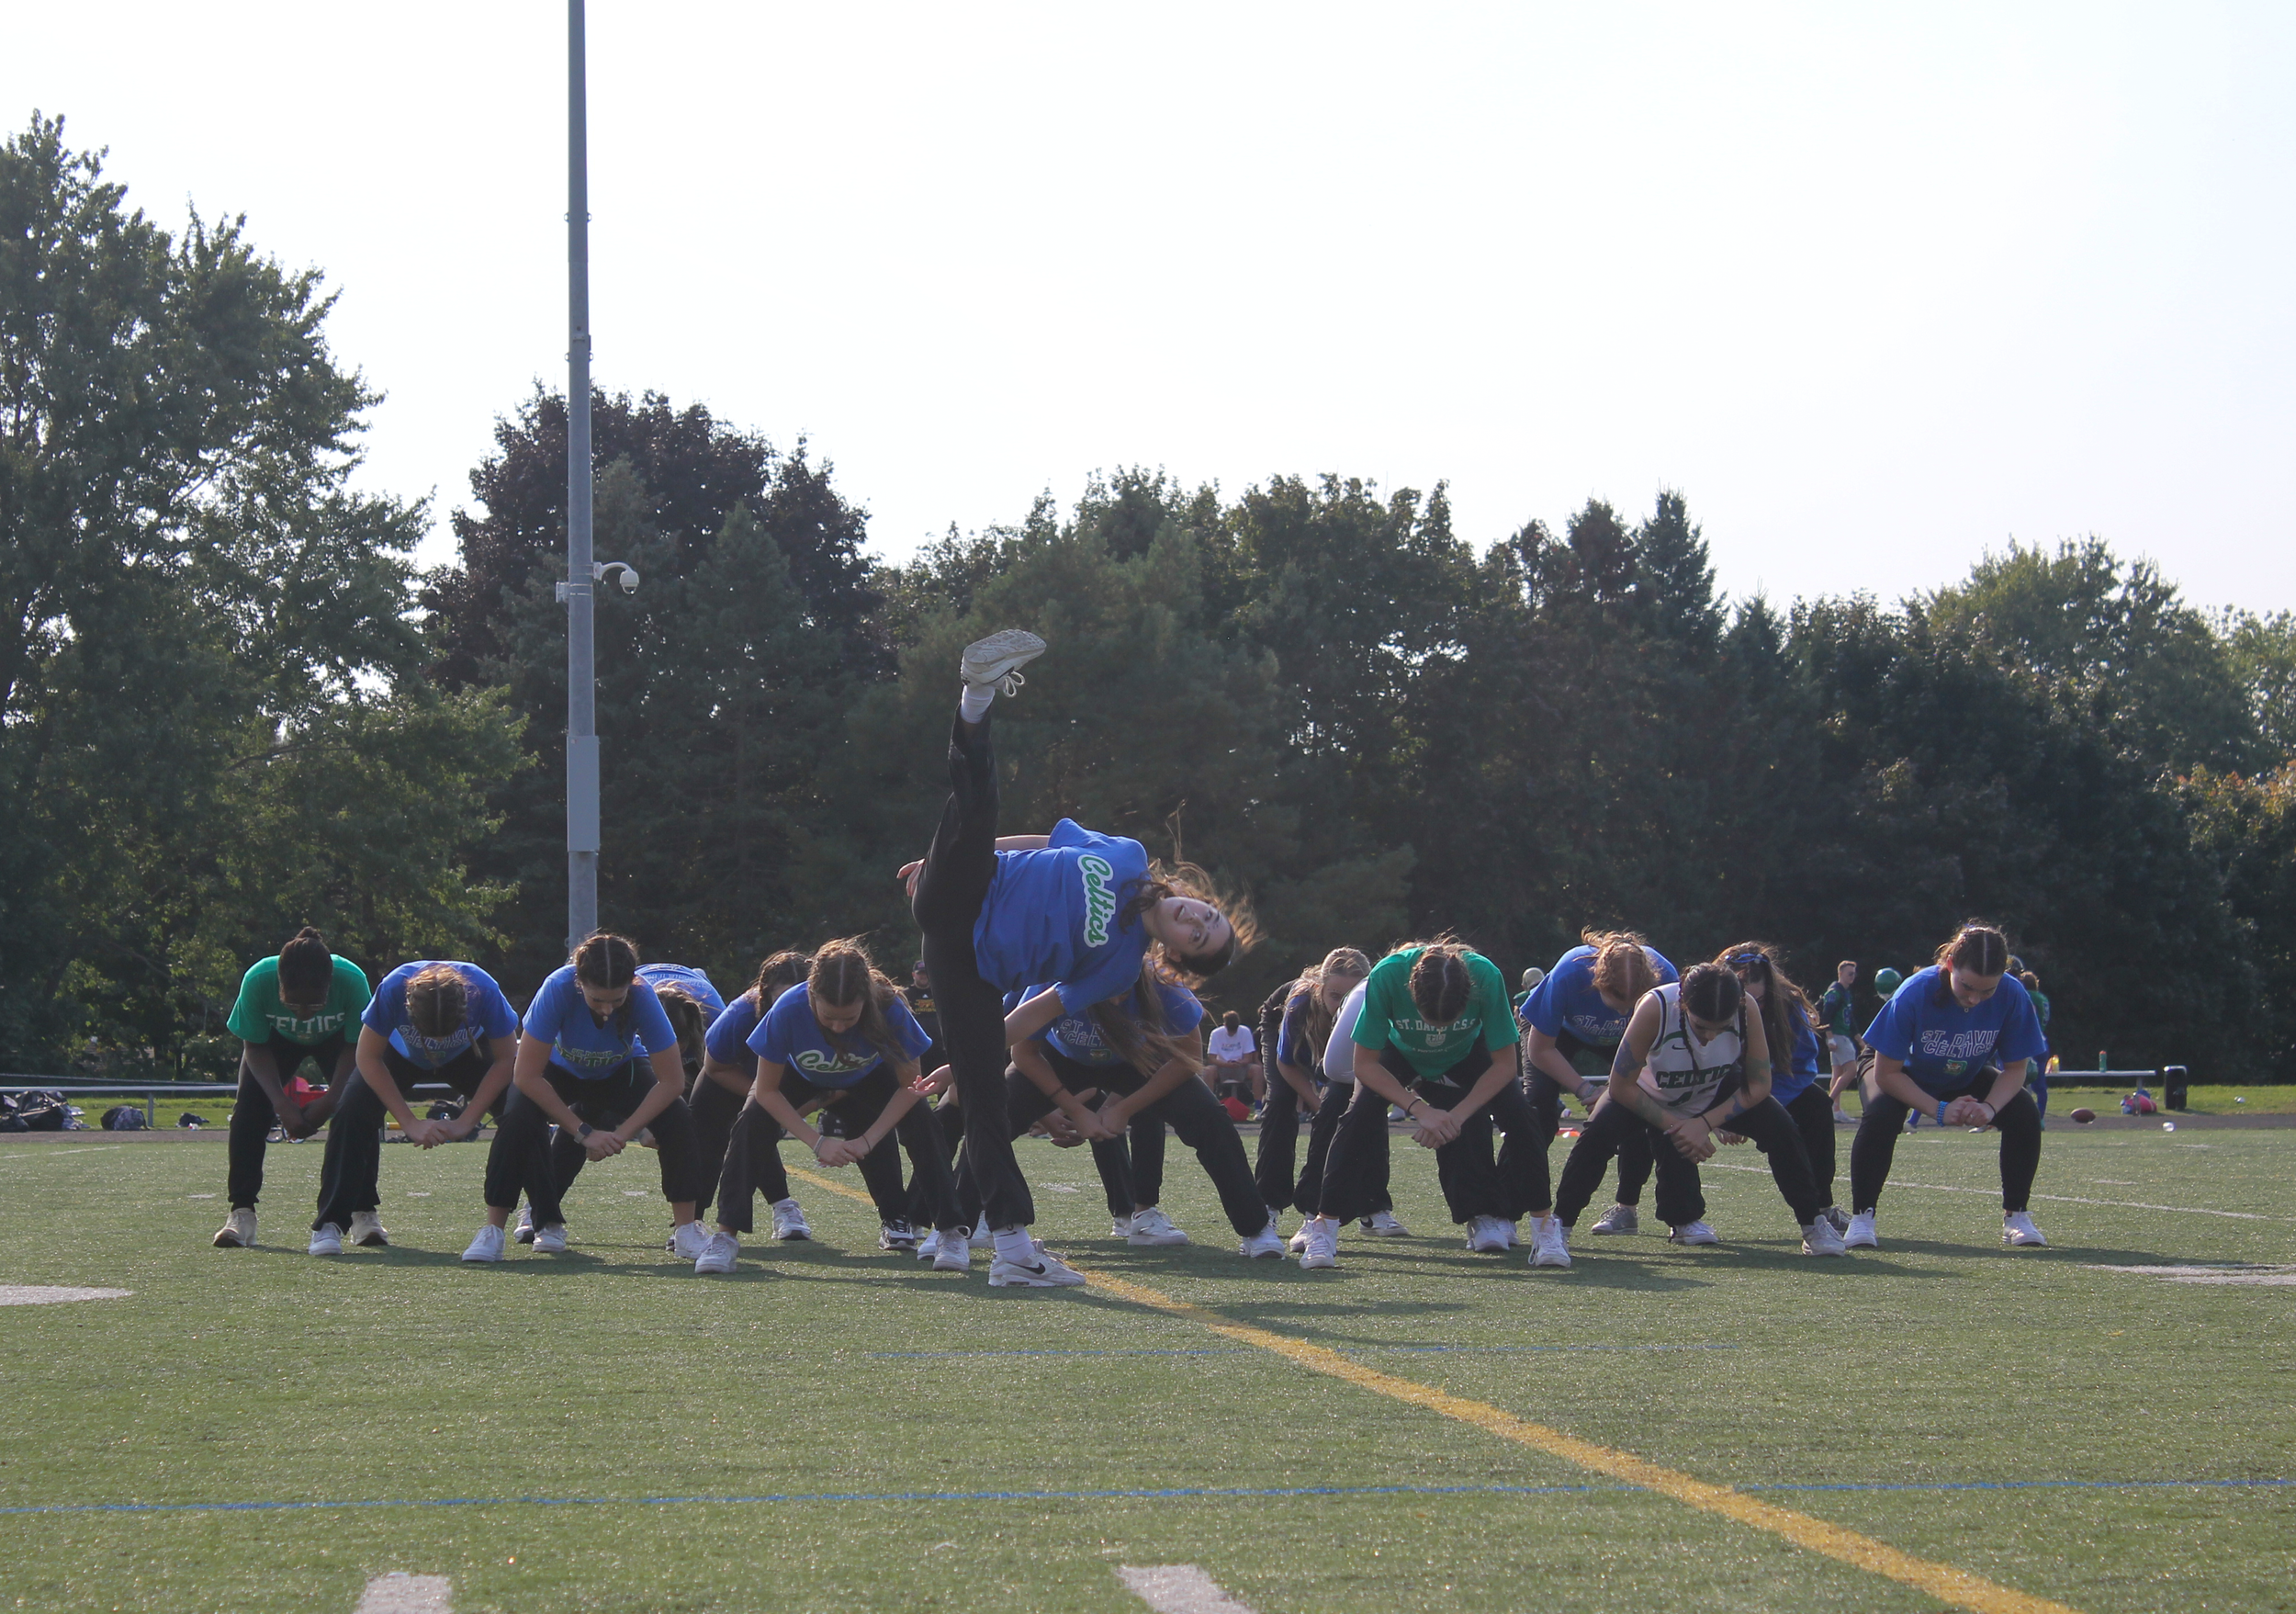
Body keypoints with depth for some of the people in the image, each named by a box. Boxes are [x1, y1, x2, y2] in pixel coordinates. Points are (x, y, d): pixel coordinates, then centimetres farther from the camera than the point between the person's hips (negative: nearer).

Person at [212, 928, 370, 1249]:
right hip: (277, 1039, 0)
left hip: (335, 1040, 0)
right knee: (249, 1111, -19)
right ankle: (241, 1214, -15)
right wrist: (282, 1103, -32)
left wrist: (329, 1101, -30)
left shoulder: (352, 980, -41)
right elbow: (255, 1047, -21)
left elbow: (355, 1047, -22)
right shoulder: (257, 980, -39)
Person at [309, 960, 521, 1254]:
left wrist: (466, 1122, -28)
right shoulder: (393, 988, -40)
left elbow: (505, 1059, -24)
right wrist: (410, 1123, -29)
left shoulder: (484, 990, -39)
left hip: (468, 1054, 1)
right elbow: (368, 1058, -26)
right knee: (353, 1108, -26)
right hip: (401, 1052, -1)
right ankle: (331, 1223, -17)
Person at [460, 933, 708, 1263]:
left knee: (677, 1117, -24)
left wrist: (623, 1134, -33)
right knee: (518, 1117, -30)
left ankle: (685, 1229, -11)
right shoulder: (558, 988, -38)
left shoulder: (642, 996, -35)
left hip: (621, 1072, 1)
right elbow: (526, 1075, -33)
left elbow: (672, 1081, -28)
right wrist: (585, 1132, -32)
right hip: (563, 1070, -1)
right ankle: (493, 1231, -18)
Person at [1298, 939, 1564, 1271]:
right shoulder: (1386, 975, -40)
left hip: (1467, 1057, 1)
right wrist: (1420, 1110, -32)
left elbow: (1504, 1064, -24)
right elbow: (1364, 1063, -26)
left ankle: (1542, 1226, -6)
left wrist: (1457, 1116, -29)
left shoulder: (1485, 976, -39)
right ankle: (1323, 1227, -16)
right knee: (1360, 1116, -24)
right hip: (1401, 1054, -1)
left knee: (1519, 1117, -19)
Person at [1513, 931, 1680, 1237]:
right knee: (1538, 1100, -22)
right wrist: (1586, 1090, -27)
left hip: (1628, 1041, 2)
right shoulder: (1568, 975, -41)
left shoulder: (1663, 977, -38)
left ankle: (1627, 1207, -5)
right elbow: (1540, 1049, -24)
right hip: (1562, 1030, -2)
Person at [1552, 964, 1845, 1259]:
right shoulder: (1655, 1008, -37)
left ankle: (1813, 1224, -2)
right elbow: (1621, 1086, -28)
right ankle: (1560, 1222, -12)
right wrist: (1675, 1125, -29)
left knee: (1778, 1127, -20)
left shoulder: (1745, 1009, -31)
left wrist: (1705, 1124, -29)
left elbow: (1759, 1085, -20)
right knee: (1600, 1130, -28)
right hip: (1654, 1096, -2)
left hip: (1718, 1095, 2)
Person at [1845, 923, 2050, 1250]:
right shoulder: (1915, 993, -35)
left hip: (1968, 1079, 3)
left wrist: (1990, 1107, -35)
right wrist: (1939, 1111, -36)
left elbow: (2016, 1068, -16)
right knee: (1880, 1114, -33)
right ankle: (1861, 1218, -19)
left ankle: (2016, 1217, -6)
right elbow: (1887, 1072, -27)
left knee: (2024, 1112, -21)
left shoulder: (2013, 996, -29)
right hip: (1907, 1075, -3)